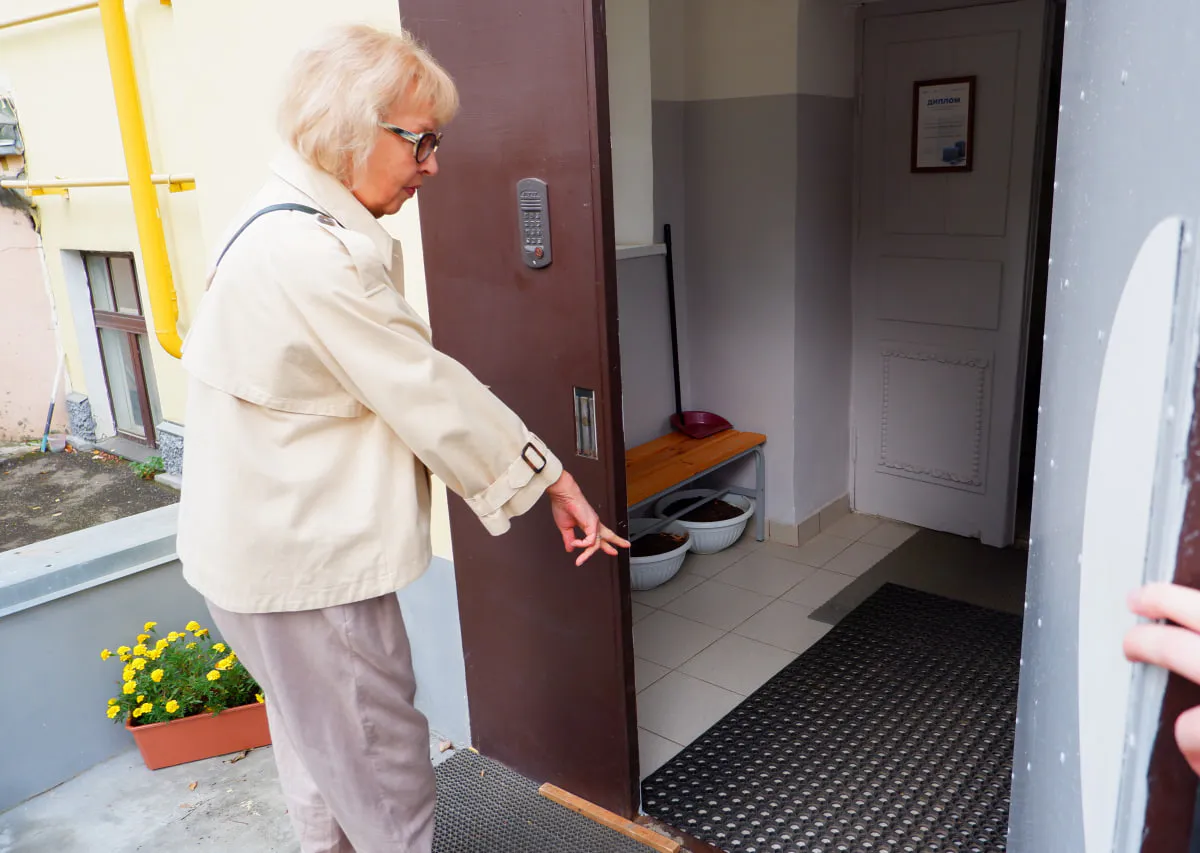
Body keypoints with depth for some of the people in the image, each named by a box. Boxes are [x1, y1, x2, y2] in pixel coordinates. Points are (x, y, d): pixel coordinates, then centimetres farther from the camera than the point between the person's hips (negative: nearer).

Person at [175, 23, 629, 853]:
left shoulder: (284, 225, 8)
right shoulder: (316, 254, -25)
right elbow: (427, 393, -22)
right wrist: (555, 481, -11)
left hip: (271, 543, 10)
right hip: (306, 561, -10)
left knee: (318, 743, 26)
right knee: (383, 769, 6)